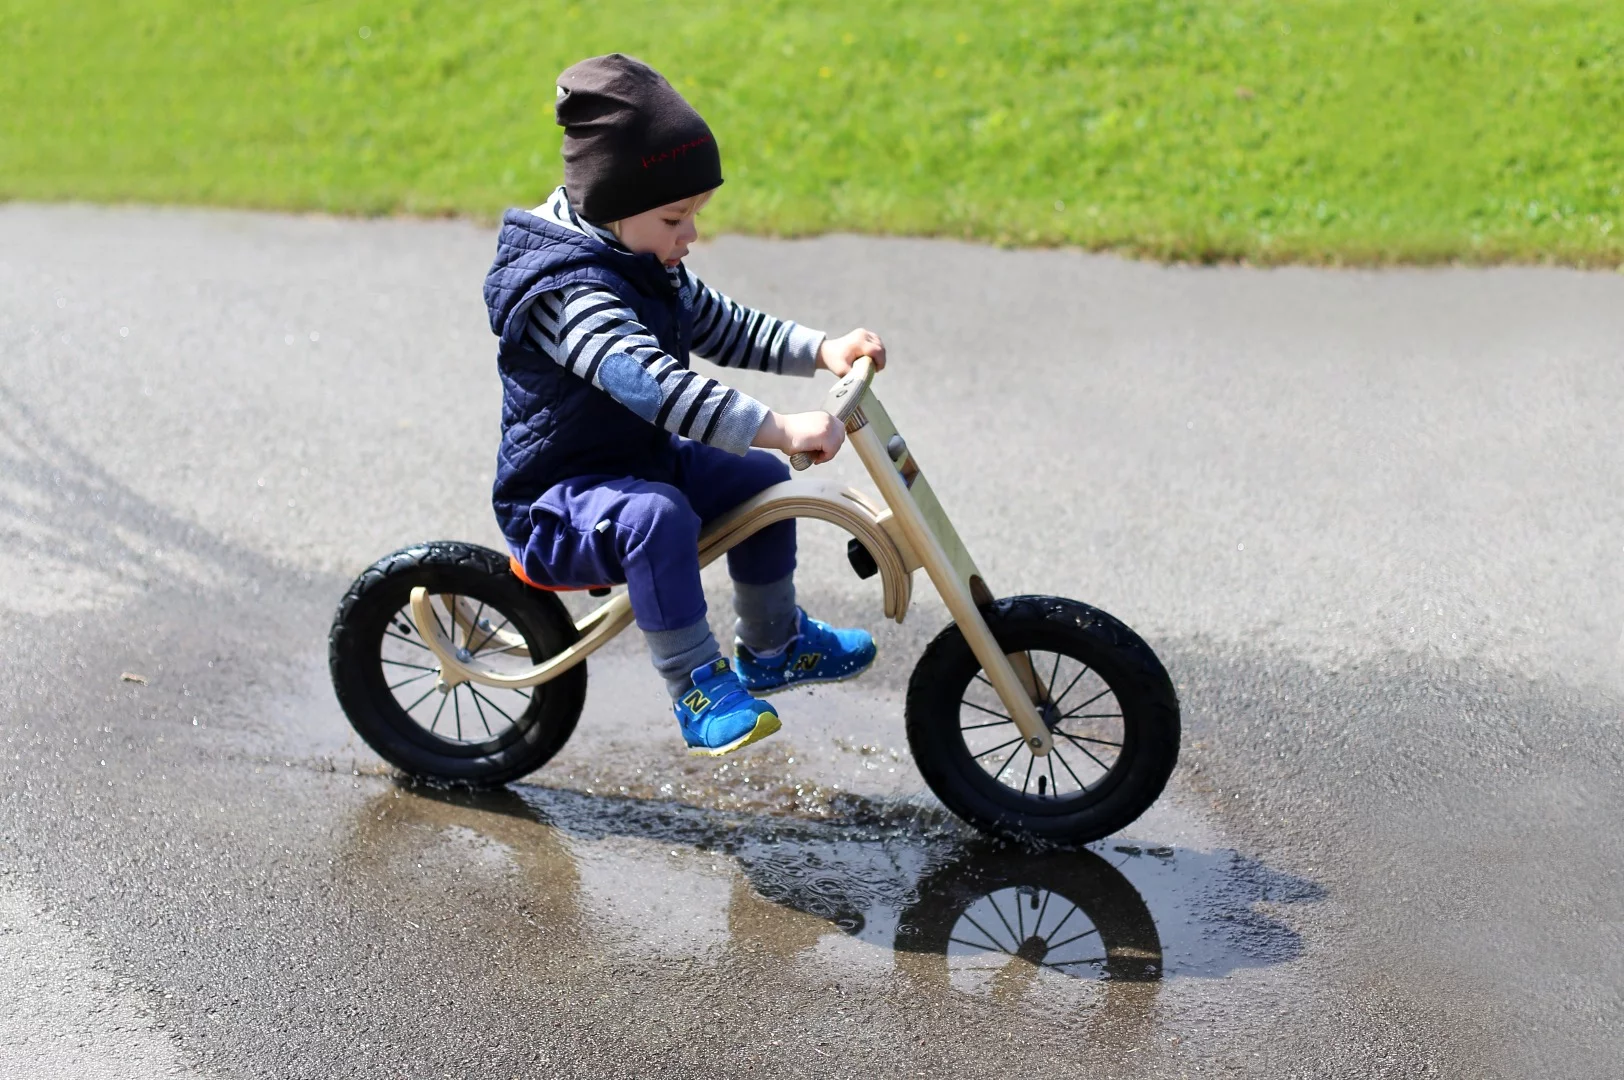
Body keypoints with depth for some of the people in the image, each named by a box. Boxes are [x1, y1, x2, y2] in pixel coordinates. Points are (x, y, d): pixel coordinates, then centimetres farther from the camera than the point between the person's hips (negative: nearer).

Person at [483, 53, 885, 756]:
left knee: (762, 483, 10)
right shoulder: (569, 291, -28)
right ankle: (698, 686, -26)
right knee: (659, 515, -37)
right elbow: (649, 381, -42)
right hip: (559, 499, -10)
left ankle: (771, 645, 27)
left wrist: (823, 350, -4)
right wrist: (778, 428, -48)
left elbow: (726, 329, 13)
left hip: (642, 459, 10)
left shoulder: (648, 269, 5)